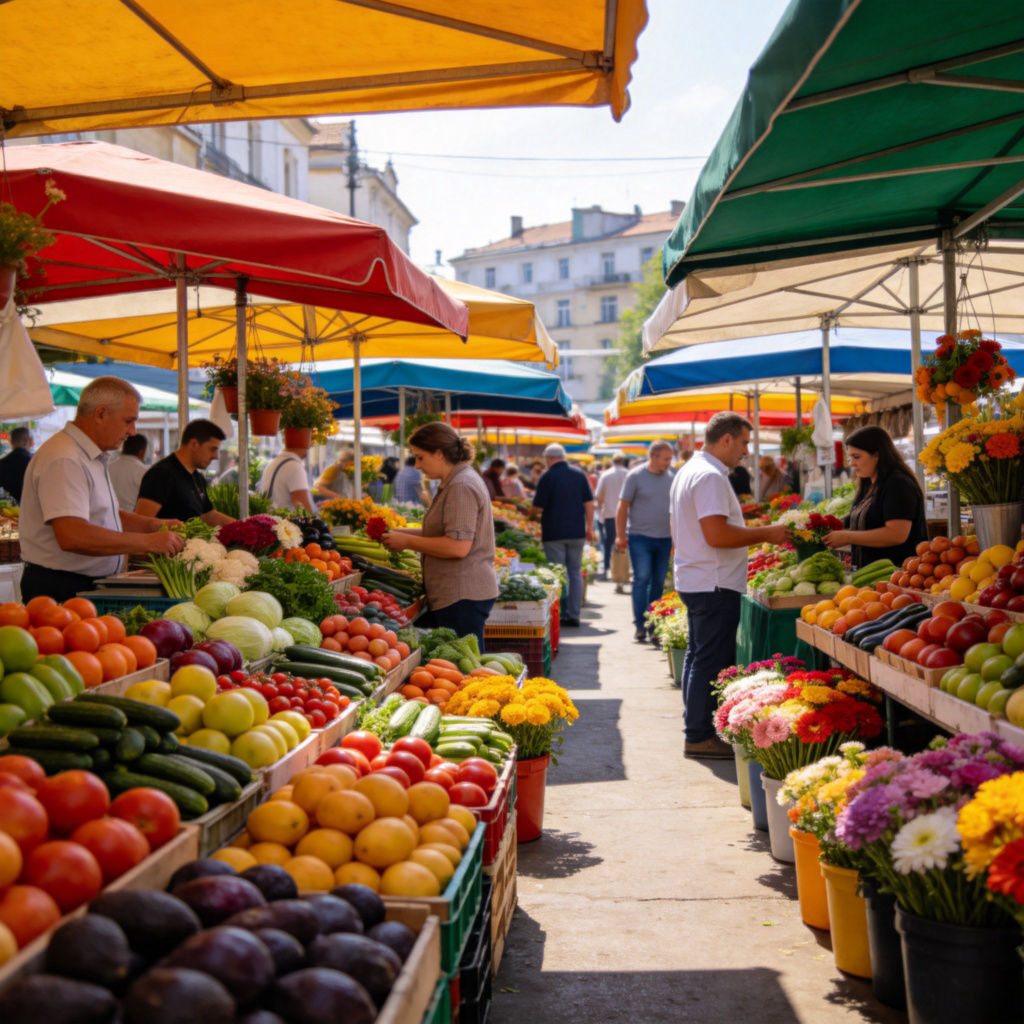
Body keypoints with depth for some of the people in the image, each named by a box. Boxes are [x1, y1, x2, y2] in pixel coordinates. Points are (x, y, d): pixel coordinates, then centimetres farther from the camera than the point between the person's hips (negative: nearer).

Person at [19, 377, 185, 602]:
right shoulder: (63, 460, -17)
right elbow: (72, 536, -28)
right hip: (59, 590, -10)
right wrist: (147, 542, -24)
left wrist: (153, 524, 8)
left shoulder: (93, 457, 17)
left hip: (91, 587, 10)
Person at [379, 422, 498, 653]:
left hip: (463, 596, -11)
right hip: (457, 593, 11)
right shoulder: (454, 483, 18)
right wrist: (401, 533, 13)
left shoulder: (462, 487, -15)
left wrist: (407, 542, -13)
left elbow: (458, 546, -23)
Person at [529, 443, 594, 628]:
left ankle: (557, 615, 4)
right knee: (575, 572, 11)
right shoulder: (580, 474, 4)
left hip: (554, 533, -4)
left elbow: (537, 507, -7)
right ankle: (573, 615, 11)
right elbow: (589, 503, 4)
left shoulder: (548, 476, -9)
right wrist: (589, 528, 10)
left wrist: (532, 514, 15)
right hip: (577, 532, 4)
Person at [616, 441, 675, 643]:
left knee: (659, 582, 7)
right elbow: (623, 507, -4)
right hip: (640, 536, -4)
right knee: (642, 578, -8)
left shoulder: (671, 478, 9)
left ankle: (654, 626, 14)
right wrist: (620, 535, -9)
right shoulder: (635, 476, -4)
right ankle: (640, 625, -3)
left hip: (664, 538, 4)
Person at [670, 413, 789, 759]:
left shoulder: (689, 471, 15)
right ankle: (700, 736, 0)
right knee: (712, 661, -5)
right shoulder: (710, 477, -18)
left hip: (692, 580, 11)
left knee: (698, 656, 16)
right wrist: (765, 534, -17)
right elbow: (717, 534, -26)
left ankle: (696, 730, 25)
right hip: (714, 584, -11)